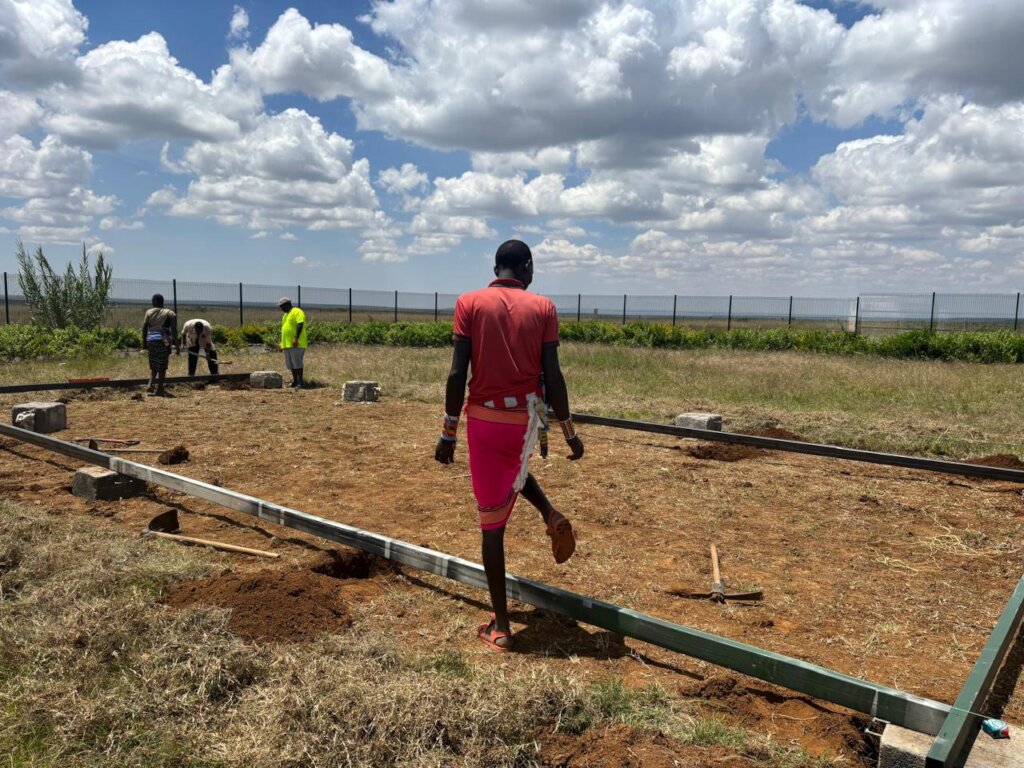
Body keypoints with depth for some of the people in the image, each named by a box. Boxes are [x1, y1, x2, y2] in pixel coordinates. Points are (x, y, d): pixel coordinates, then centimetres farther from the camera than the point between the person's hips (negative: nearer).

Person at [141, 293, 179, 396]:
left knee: (153, 365, 20)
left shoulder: (149, 312, 9)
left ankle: (151, 385, 6)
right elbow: (174, 331, -7)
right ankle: (159, 390, 2)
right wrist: (177, 345, -6)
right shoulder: (170, 314, 1)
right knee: (162, 367, 2)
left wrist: (144, 343, 12)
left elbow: (144, 328, 5)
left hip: (151, 340, 3)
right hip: (163, 341, -3)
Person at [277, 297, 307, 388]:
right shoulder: (286, 315, 22)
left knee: (297, 363, -9)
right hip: (287, 343, 9)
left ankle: (300, 383, -6)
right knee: (291, 364, 10)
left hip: (296, 344, -9)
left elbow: (300, 325, -19)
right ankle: (295, 381, 18)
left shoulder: (297, 312, -8)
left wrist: (296, 338, -26)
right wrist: (282, 343, 22)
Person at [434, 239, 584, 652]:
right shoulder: (542, 307, 0)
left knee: (491, 522, 7)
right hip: (526, 418, 2)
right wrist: (569, 432, 5)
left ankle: (500, 625, 14)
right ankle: (551, 517, 13)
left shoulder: (469, 303, -2)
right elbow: (552, 376, -4)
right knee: (514, 470, 37)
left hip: (482, 418, -2)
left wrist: (448, 433, -2)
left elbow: (457, 374, -8)